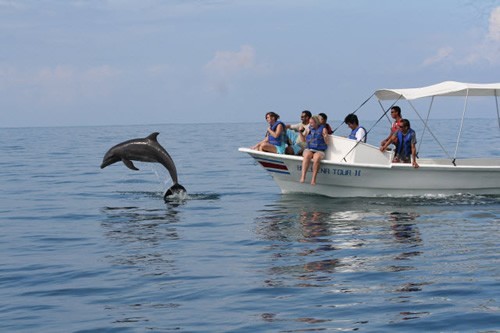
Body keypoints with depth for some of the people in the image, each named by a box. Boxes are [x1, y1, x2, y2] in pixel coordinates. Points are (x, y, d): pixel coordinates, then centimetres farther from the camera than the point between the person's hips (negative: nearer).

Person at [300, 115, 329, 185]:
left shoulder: (323, 129, 4)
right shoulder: (309, 129, 15)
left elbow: (326, 142, 0)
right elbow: (304, 140, 23)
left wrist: (325, 137, -20)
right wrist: (300, 132, 9)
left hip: (319, 151, -2)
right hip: (308, 149, 2)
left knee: (316, 158, -37)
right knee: (307, 156, -34)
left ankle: (313, 179, -38)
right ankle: (303, 177, -45)